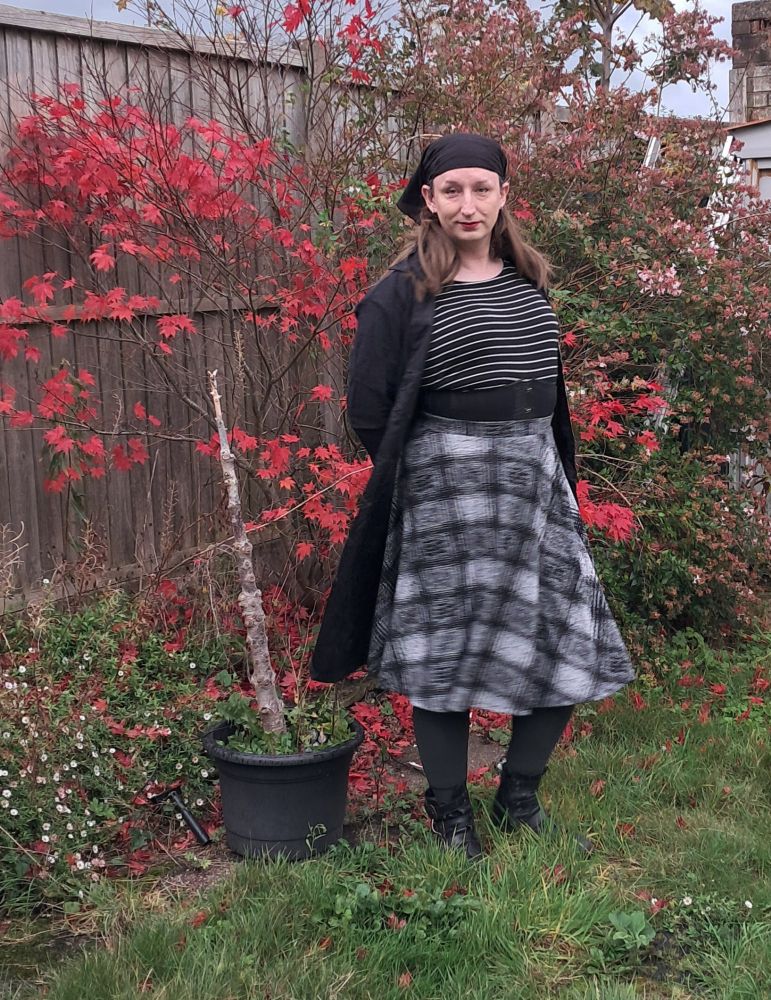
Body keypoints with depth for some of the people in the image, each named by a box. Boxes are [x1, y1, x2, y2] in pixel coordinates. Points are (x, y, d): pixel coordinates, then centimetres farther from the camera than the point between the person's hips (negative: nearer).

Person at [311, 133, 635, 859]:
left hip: (536, 478, 6)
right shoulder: (404, 292, -6)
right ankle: (450, 817, 21)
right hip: (445, 489, -6)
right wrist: (439, 465, -1)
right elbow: (368, 406, -8)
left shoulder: (527, 280, 13)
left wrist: (555, 471, 13)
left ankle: (519, 801, 26)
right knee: (446, 654, 1)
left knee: (567, 647, 6)